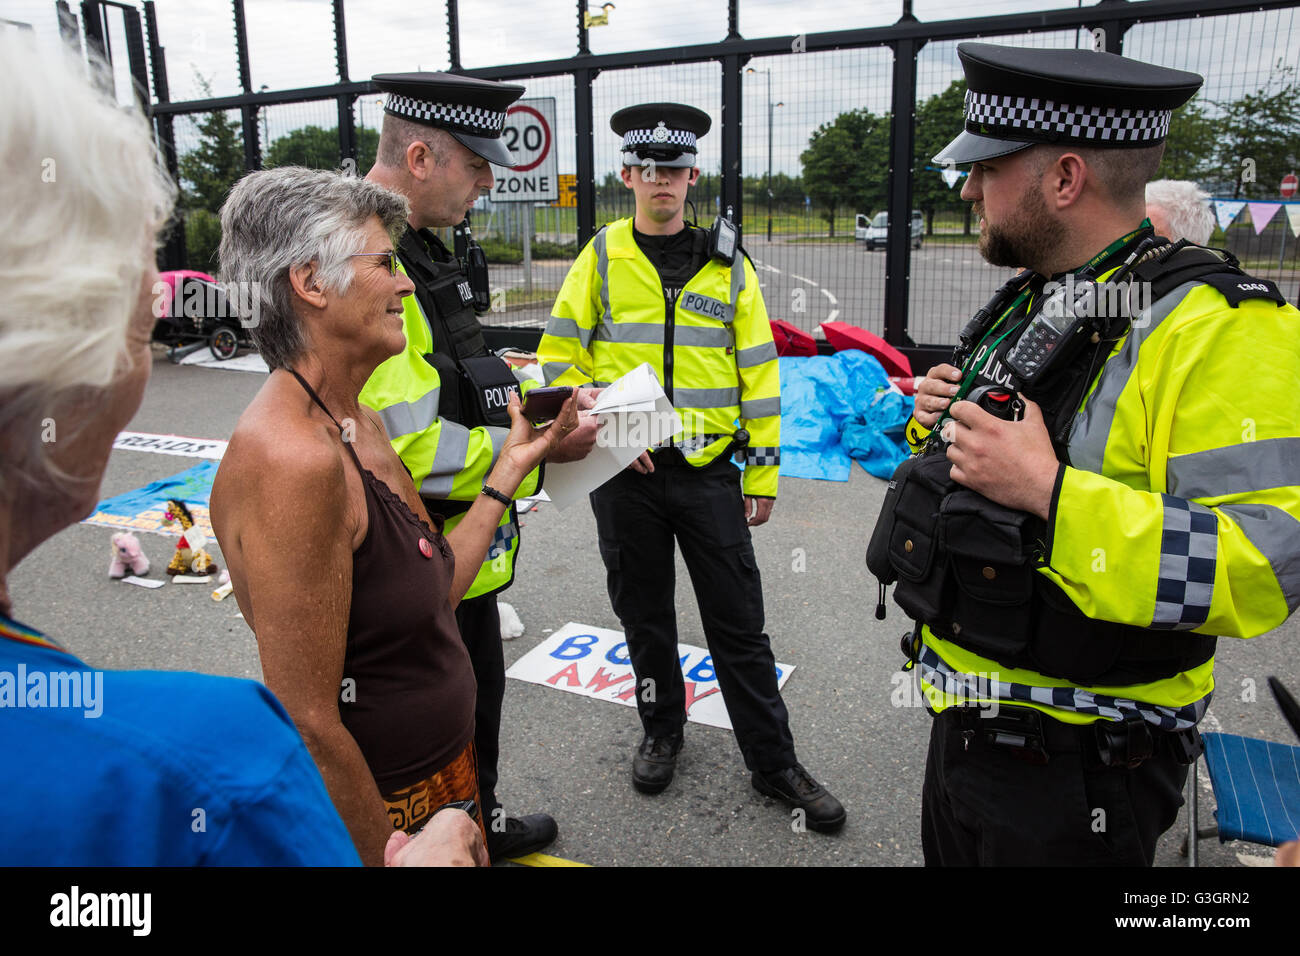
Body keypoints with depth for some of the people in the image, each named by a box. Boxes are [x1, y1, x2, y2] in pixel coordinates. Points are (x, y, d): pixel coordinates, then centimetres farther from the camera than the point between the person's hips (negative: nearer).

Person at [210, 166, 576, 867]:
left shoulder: (357, 422, 2)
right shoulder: (292, 456, -28)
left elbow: (436, 591, 3)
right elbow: (309, 725, -26)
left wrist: (510, 469, 3)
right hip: (373, 812, -8)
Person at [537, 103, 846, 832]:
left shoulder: (728, 266, 5)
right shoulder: (601, 259, 3)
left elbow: (759, 374, 5)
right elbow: (559, 358, 1)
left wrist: (764, 471, 2)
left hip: (708, 471, 0)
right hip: (624, 474, 0)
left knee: (740, 623, 6)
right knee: (644, 614, 14)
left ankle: (774, 761, 21)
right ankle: (662, 730, 37)